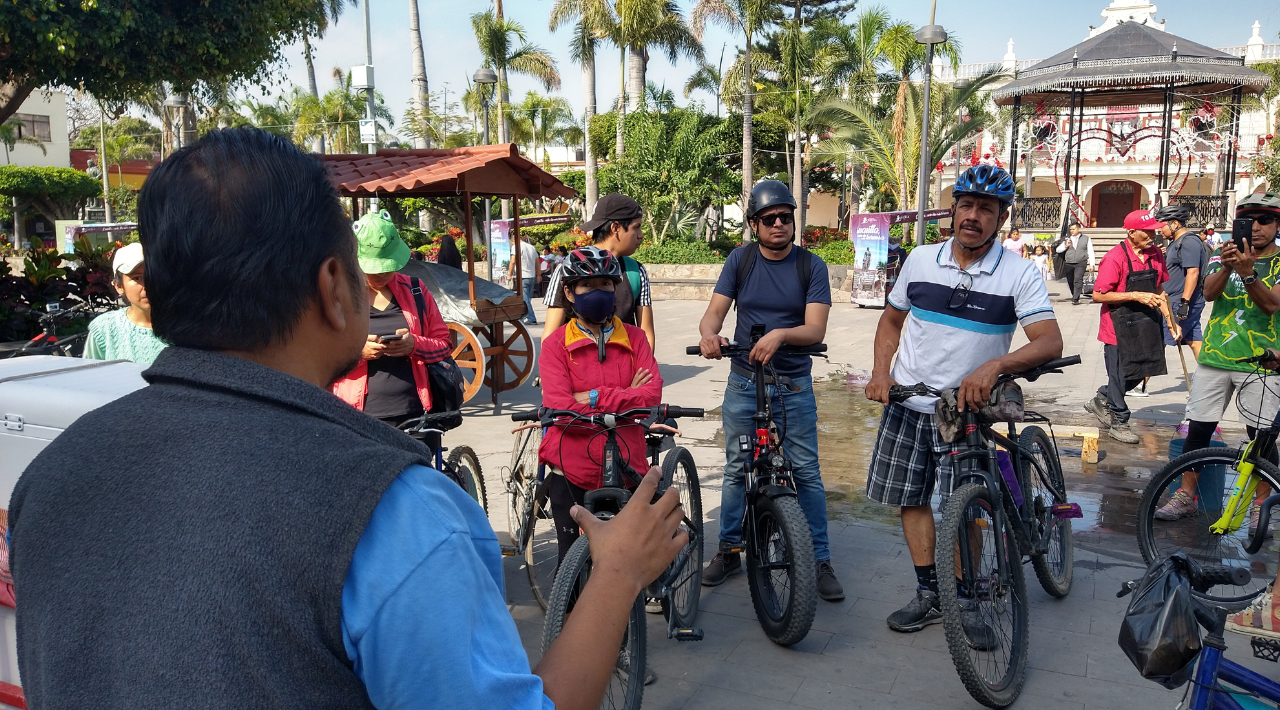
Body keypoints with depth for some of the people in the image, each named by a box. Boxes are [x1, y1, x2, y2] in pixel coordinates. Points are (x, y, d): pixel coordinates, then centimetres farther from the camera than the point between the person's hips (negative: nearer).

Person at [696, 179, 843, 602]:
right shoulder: (741, 259, 0)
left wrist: (780, 334, -34)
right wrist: (709, 333, -29)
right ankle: (729, 551, 25)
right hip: (743, 382, 2)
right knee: (736, 469, 10)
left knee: (806, 472, 0)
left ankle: (820, 561, 11)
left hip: (794, 384, -1)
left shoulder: (811, 266, -5)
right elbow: (715, 311, -6)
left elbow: (816, 329, -14)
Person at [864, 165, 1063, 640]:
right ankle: (930, 595, 22)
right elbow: (892, 320, 13)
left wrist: (994, 366, -35)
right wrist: (881, 372, -3)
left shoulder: (1019, 274, -9)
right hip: (907, 403, 4)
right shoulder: (920, 260, 2)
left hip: (966, 407, -3)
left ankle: (965, 601, 17)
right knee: (911, 498, 8)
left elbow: (1050, 342, -18)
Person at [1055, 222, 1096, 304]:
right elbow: (1058, 250, 14)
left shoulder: (1086, 238, 10)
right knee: (1070, 282, 7)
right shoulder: (1067, 239, 14)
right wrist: (1065, 246, -4)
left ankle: (1075, 299, -20)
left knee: (1078, 280, -18)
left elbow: (1090, 252, 8)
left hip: (1080, 264, -3)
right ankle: (1074, 296, 26)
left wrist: (1092, 264, 1)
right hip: (1068, 264, 3)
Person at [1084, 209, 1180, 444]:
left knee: (1139, 371, 14)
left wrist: (1170, 321, 13)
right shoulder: (1115, 257, -16)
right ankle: (1118, 422, 22)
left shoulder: (1155, 254, 5)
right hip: (1120, 326, -7)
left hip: (1146, 325, 7)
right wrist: (1136, 296, -21)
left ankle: (1102, 401, 36)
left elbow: (1159, 290, 16)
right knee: (1120, 375, 5)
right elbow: (1098, 295, -18)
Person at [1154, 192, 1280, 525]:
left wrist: (1247, 273, -31)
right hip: (1215, 357, 2)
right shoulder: (1224, 255, 8)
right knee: (1199, 428, 4)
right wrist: (1226, 266, -29)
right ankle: (1186, 496, 14)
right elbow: (1209, 292, -9)